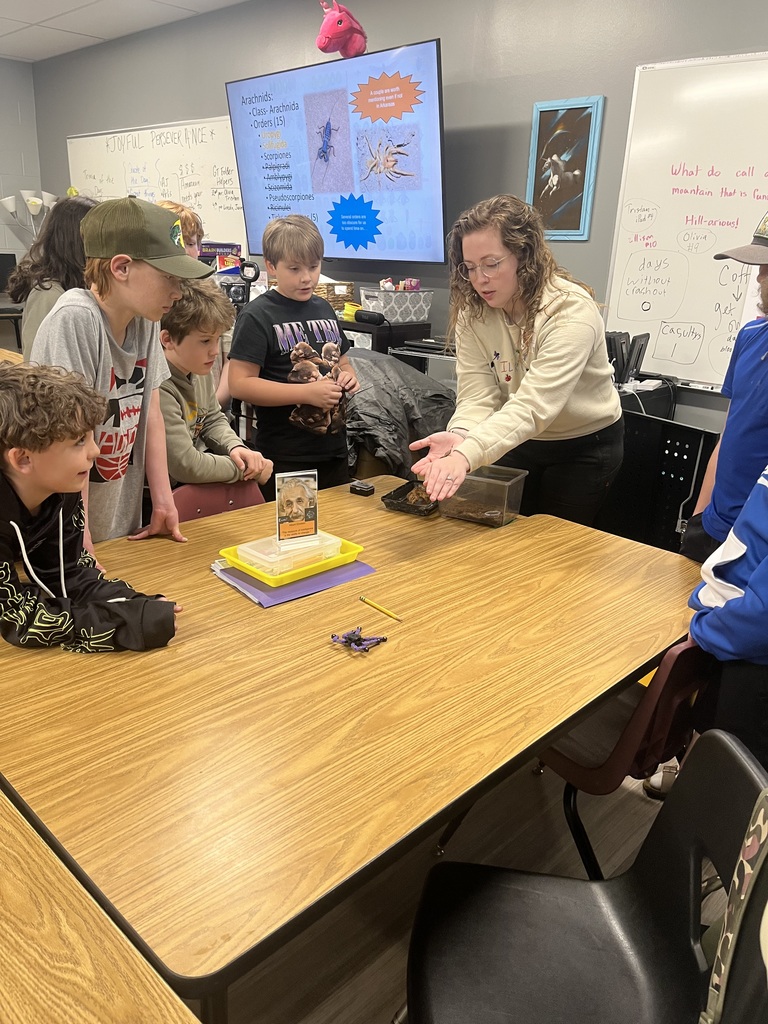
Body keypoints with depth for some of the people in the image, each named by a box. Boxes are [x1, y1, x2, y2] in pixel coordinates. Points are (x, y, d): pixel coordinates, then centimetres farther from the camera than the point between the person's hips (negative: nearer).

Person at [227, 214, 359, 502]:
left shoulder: (324, 308, 12)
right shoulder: (257, 316, -9)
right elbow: (240, 383, -17)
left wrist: (347, 375, 0)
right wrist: (308, 393, -22)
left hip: (333, 450, 6)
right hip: (285, 458, -6)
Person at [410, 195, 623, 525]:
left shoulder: (572, 311, -29)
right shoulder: (472, 311, -14)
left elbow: (534, 405, -41)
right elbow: (478, 396, -21)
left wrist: (466, 455, -56)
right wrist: (458, 437, -45)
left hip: (585, 445, -4)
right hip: (519, 441, 4)